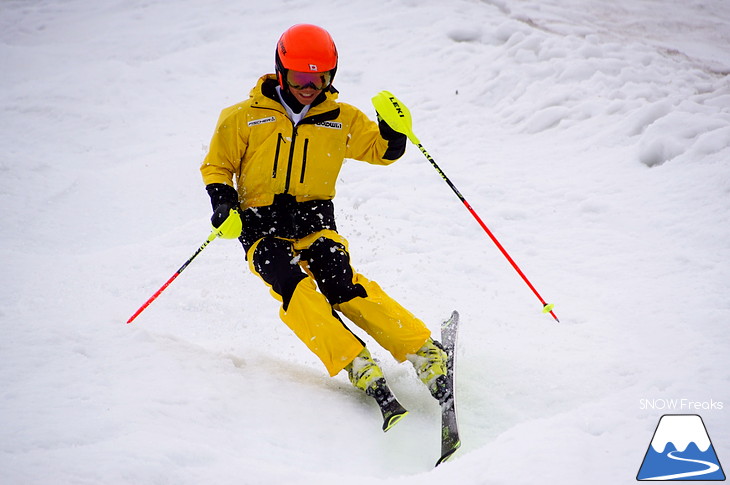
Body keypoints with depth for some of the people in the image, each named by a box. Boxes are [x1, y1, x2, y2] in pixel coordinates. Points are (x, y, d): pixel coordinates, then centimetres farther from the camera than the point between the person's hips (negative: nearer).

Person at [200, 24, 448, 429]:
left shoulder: (342, 119, 9)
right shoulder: (244, 118, 2)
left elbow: (383, 151, 18)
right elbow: (216, 167, 10)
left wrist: (394, 129, -5)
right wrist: (224, 207, -9)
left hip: (315, 222, 1)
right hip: (262, 230, -1)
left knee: (340, 284, -25)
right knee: (295, 289, -29)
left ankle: (425, 353, -25)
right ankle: (359, 368, -34)